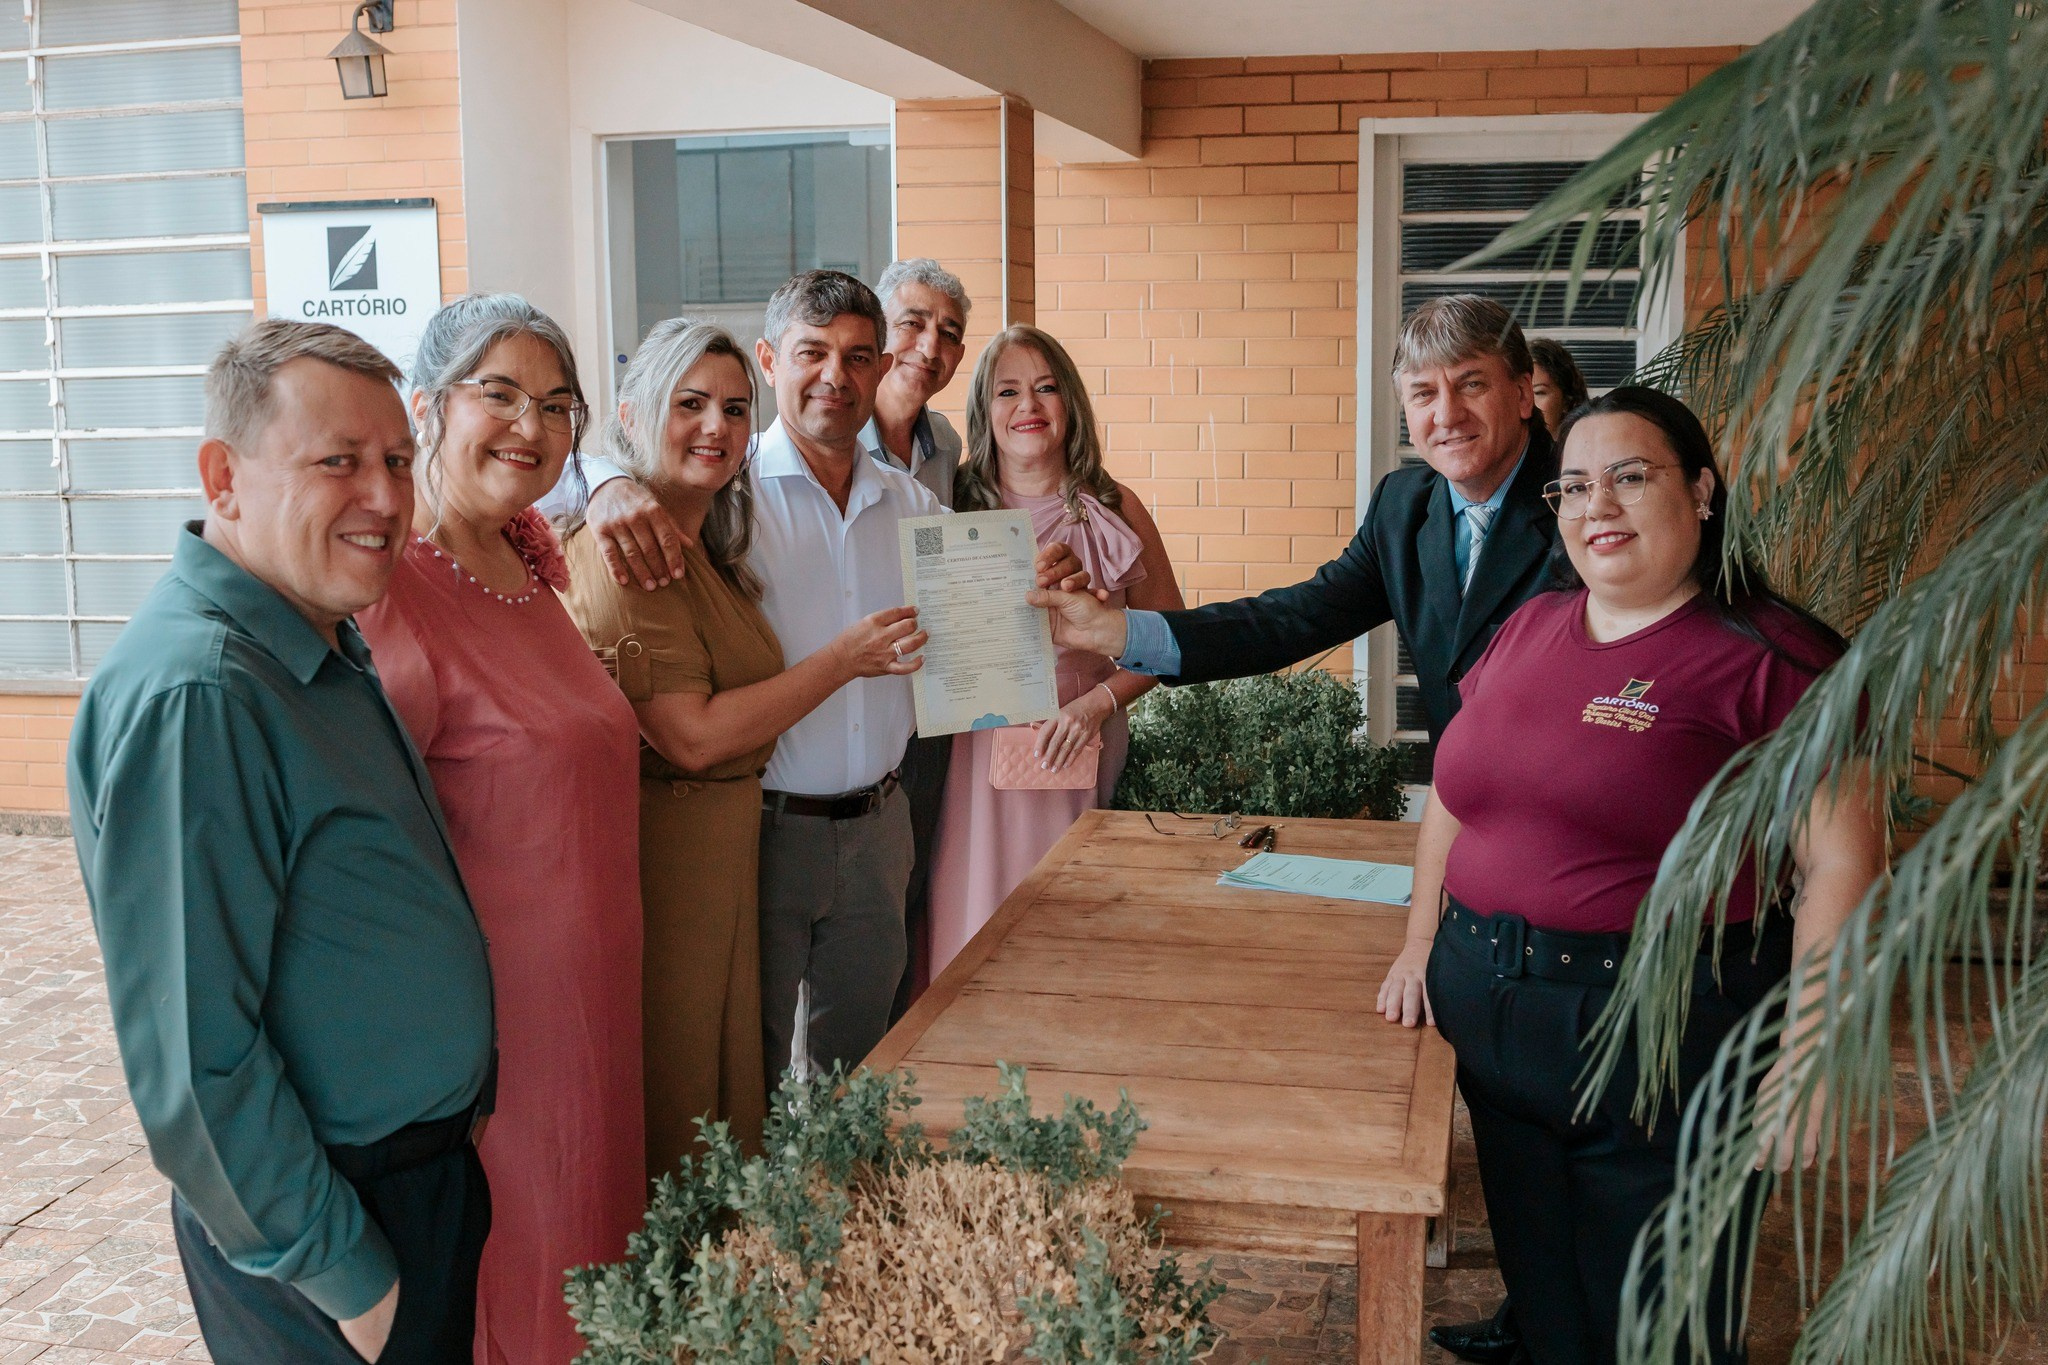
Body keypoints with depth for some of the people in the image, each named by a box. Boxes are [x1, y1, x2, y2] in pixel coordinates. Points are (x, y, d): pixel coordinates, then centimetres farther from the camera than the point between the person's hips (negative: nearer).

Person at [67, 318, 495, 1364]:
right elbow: (192, 1062, -26)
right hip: (328, 1223, -9)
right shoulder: (188, 696, -26)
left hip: (434, 1166, 9)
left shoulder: (324, 646, 5)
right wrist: (342, 1273, -20)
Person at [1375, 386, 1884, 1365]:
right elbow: (1453, 796, 18)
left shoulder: (1764, 655, -11)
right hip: (1489, 1018, 6)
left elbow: (1842, 859, -14)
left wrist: (1808, 1052, -16)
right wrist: (1421, 943, 12)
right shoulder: (1528, 630, 8)